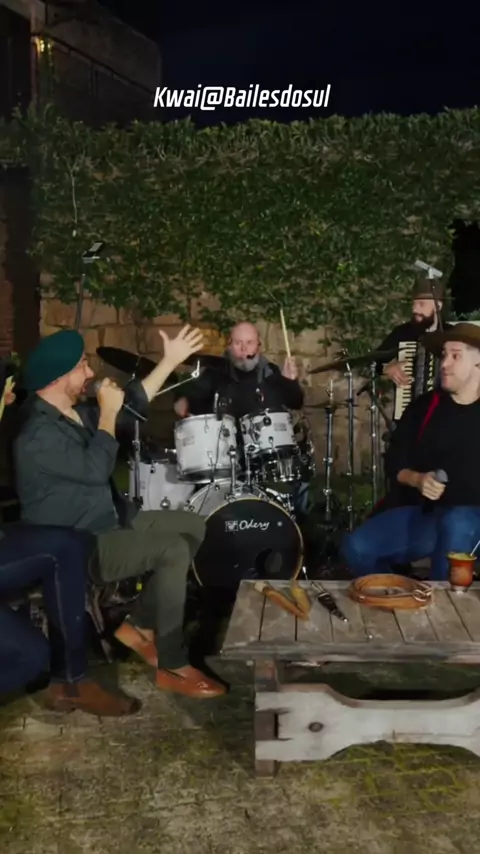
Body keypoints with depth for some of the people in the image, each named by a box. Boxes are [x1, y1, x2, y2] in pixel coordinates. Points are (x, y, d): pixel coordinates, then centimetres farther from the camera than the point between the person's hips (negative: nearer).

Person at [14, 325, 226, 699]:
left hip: (108, 521, 10)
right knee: (174, 549, -25)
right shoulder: (38, 433, -23)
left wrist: (171, 360, 13)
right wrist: (107, 413, -18)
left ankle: (139, 626, 11)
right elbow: (96, 470, -29)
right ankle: (173, 667, -14)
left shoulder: (74, 412, 8)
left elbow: (130, 404, 17)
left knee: (193, 526, 5)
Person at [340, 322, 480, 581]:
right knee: (356, 547, -17)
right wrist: (417, 479, -12)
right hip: (423, 511, 3)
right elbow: (396, 462, 8)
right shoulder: (424, 406, 7)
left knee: (456, 524, -39)